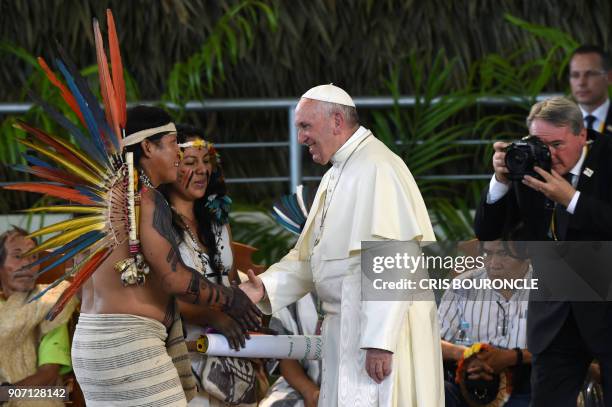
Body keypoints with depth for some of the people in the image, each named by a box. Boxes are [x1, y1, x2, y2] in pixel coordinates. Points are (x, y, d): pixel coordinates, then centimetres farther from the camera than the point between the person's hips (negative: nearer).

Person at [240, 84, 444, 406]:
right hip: (347, 328, 10)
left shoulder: (377, 169, -14)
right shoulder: (336, 176, 18)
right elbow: (308, 257, 18)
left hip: (378, 329, -10)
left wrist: (378, 340, -25)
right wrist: (265, 287, 1)